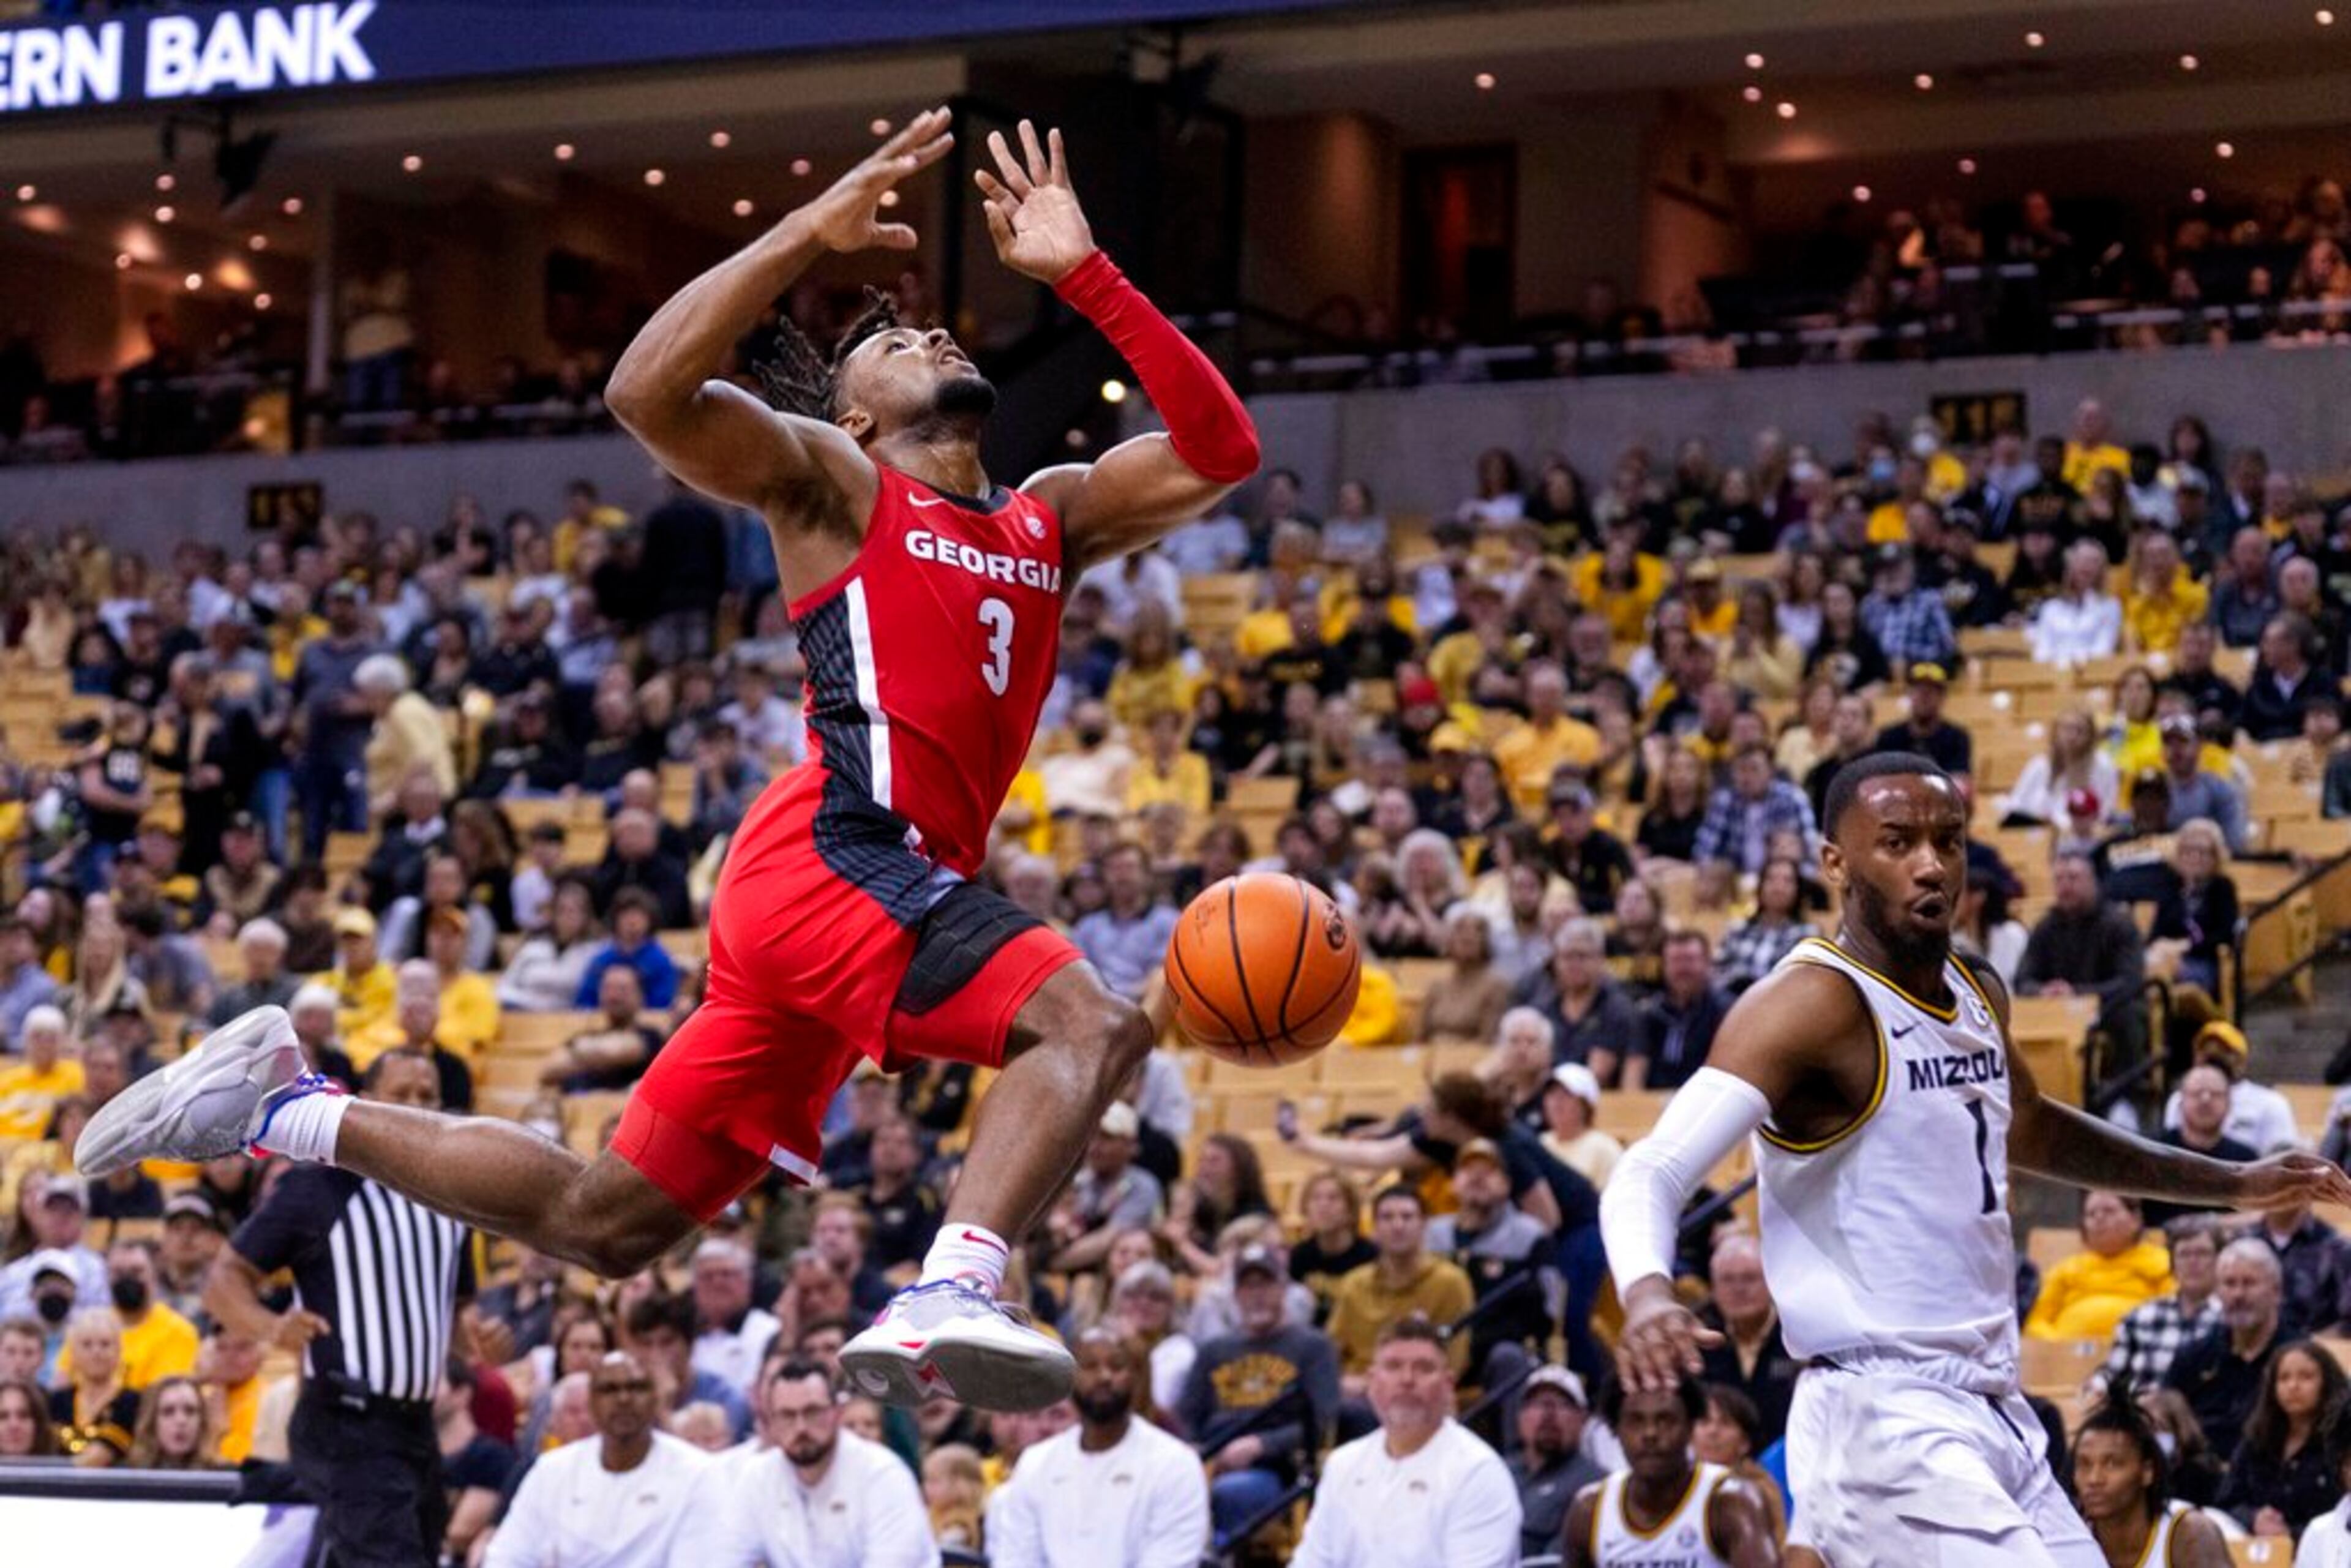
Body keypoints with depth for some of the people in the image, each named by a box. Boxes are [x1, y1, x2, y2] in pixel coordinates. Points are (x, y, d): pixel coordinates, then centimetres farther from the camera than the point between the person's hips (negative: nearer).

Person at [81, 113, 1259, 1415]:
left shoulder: (1050, 520, 24)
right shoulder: (832, 479, 6)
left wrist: (1082, 275, 12)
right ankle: (947, 1300, -45)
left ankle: (283, 1109, 21)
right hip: (839, 855, -7)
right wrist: (810, 234, -13)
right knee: (1089, 1022, -29)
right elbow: (647, 393, -11)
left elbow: (1218, 452, 17)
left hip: (889, 887, 7)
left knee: (600, 1225, 9)